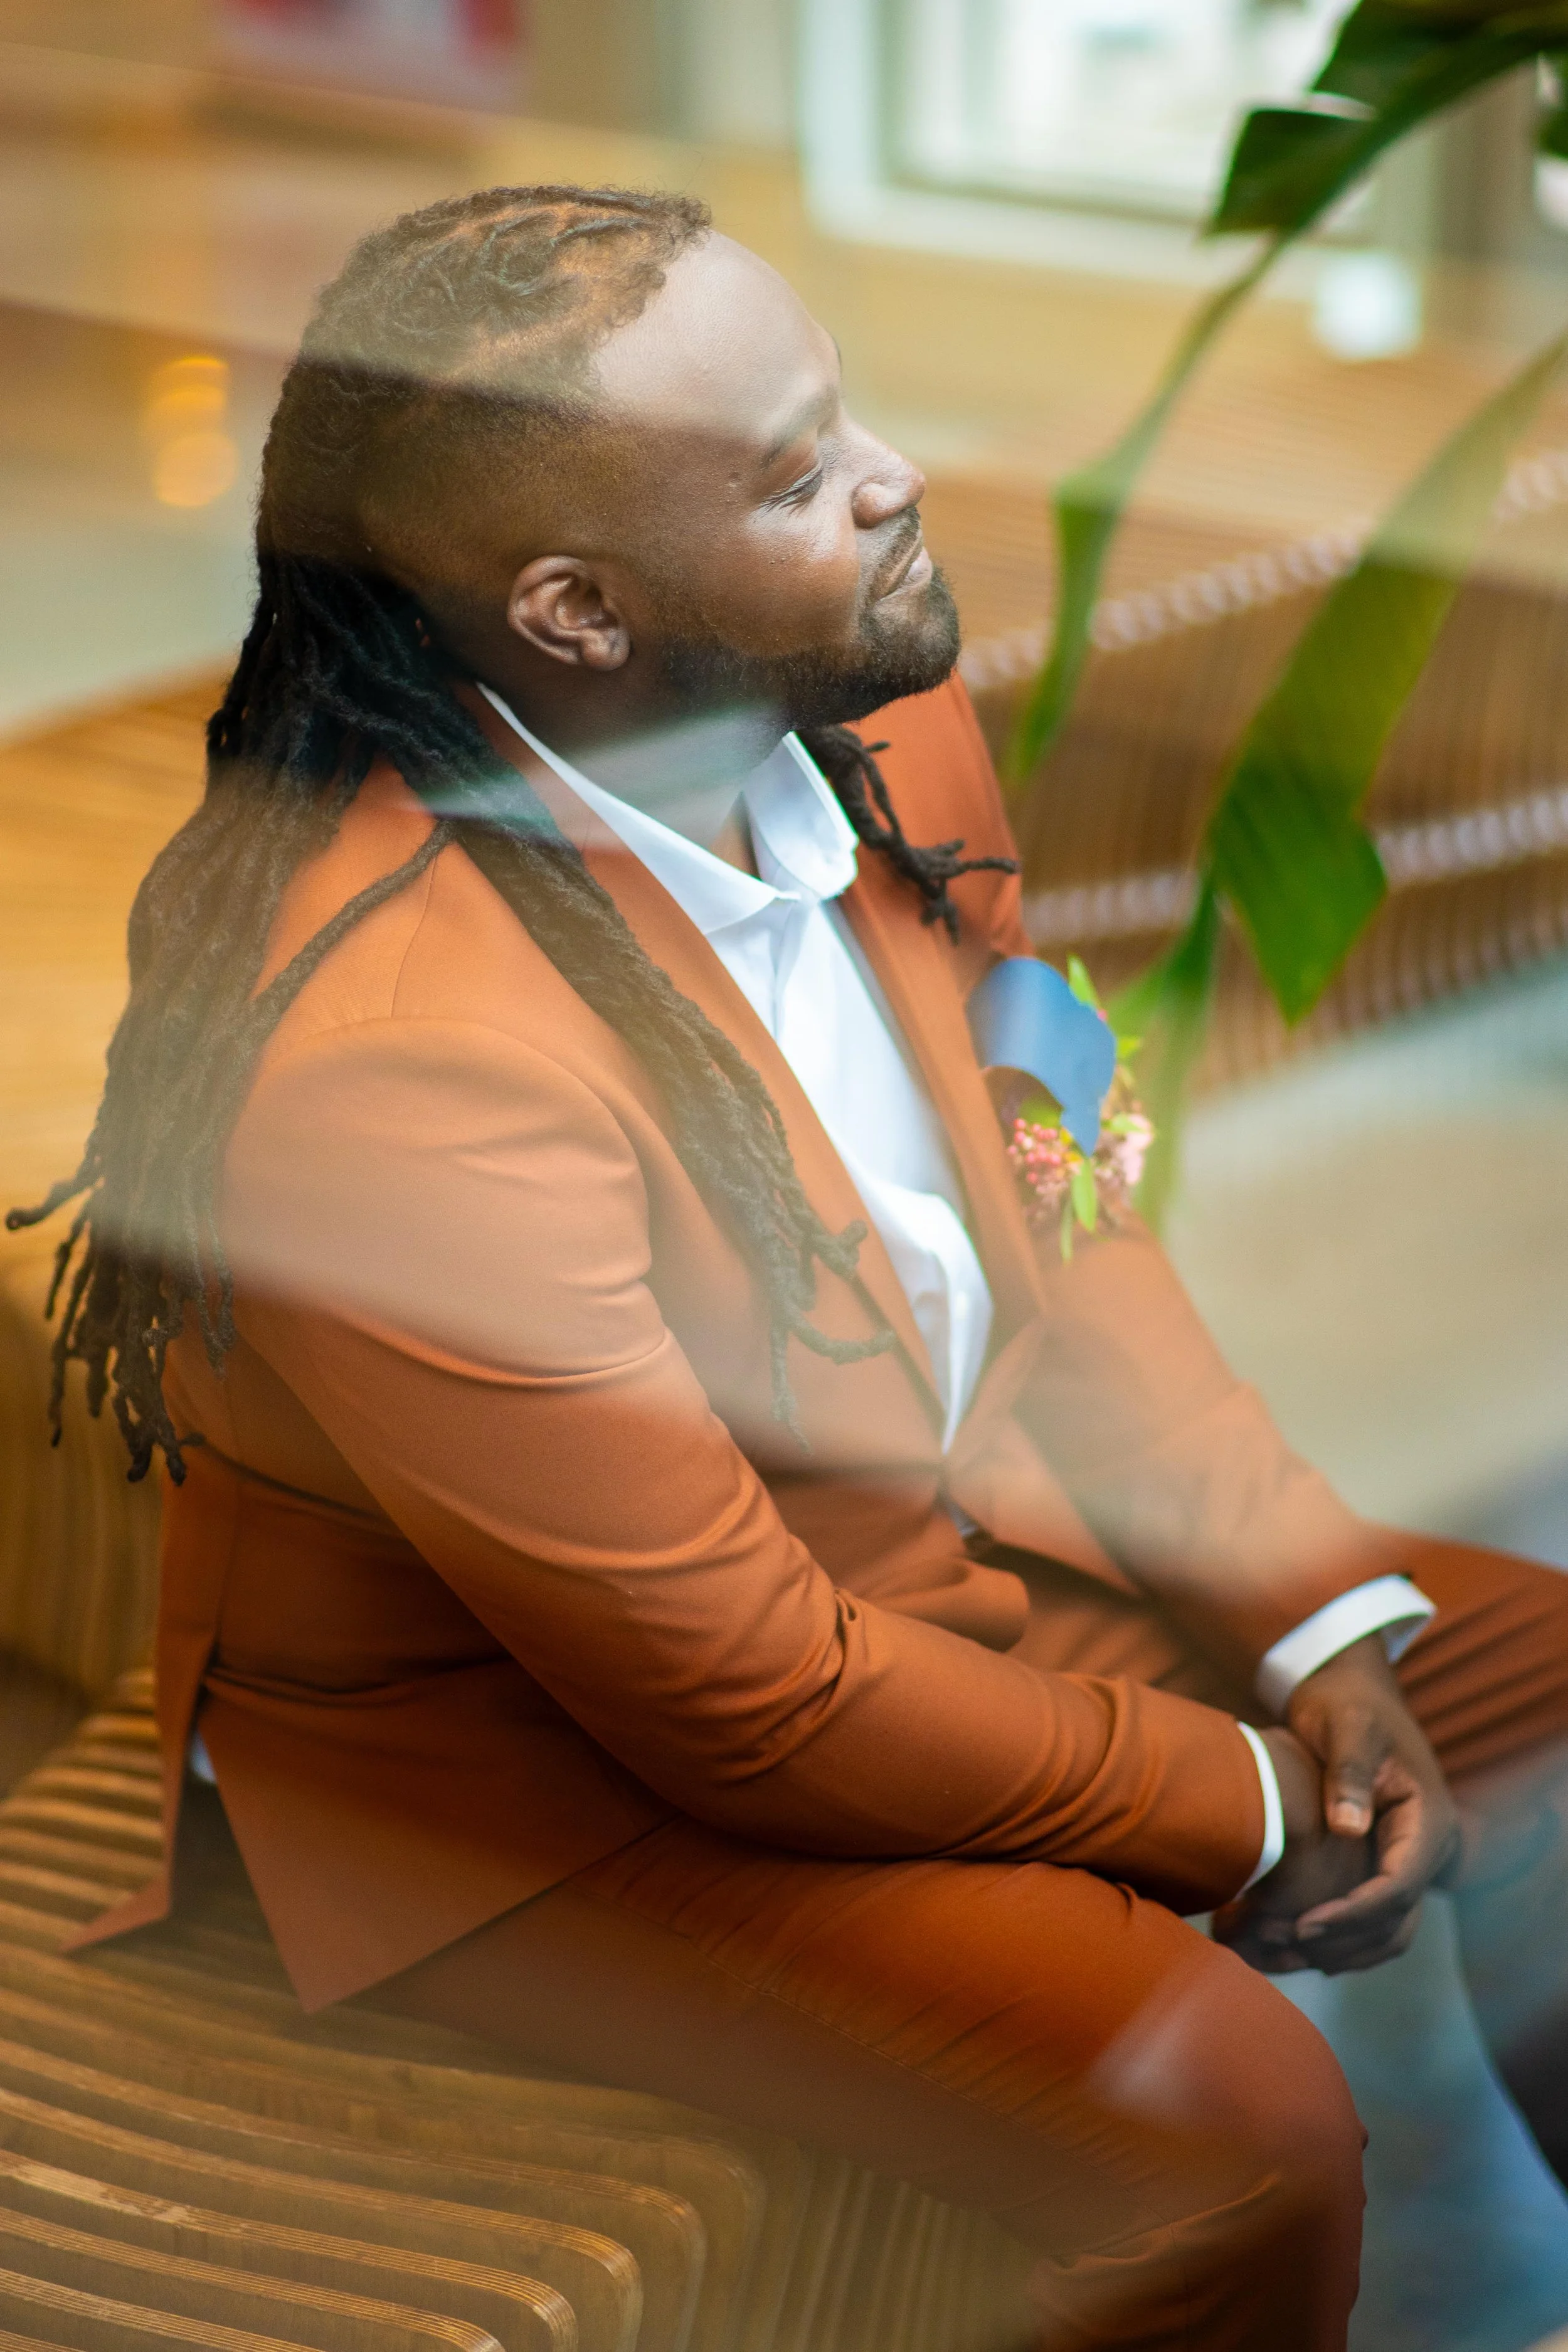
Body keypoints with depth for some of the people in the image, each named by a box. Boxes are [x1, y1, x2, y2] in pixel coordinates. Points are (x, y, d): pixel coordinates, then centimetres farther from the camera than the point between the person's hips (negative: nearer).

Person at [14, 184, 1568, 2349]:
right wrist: (1236, 1813, -15)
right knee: (1233, 2135, -25)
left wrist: (1318, 1610, -3)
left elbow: (1055, 1224, 7)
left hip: (965, 1526, 9)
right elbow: (747, 1703, -27)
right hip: (558, 1760, -8)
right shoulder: (390, 1054, -34)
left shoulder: (875, 720, -8)